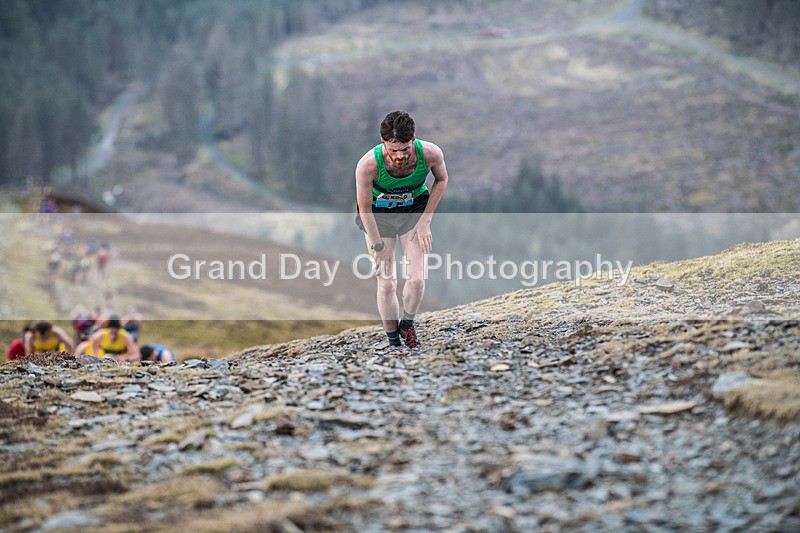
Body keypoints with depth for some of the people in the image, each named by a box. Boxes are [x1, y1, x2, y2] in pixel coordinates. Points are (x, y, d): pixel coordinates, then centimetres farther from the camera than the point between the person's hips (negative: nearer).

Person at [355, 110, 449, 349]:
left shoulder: (431, 153, -29)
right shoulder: (368, 165, -34)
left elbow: (441, 179, -4)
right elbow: (364, 208, -19)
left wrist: (425, 222, -7)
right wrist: (378, 248, -13)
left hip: (414, 210, 1)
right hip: (378, 214, -1)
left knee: (416, 279, -8)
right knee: (386, 284, -4)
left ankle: (407, 323, 21)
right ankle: (393, 340, 15)